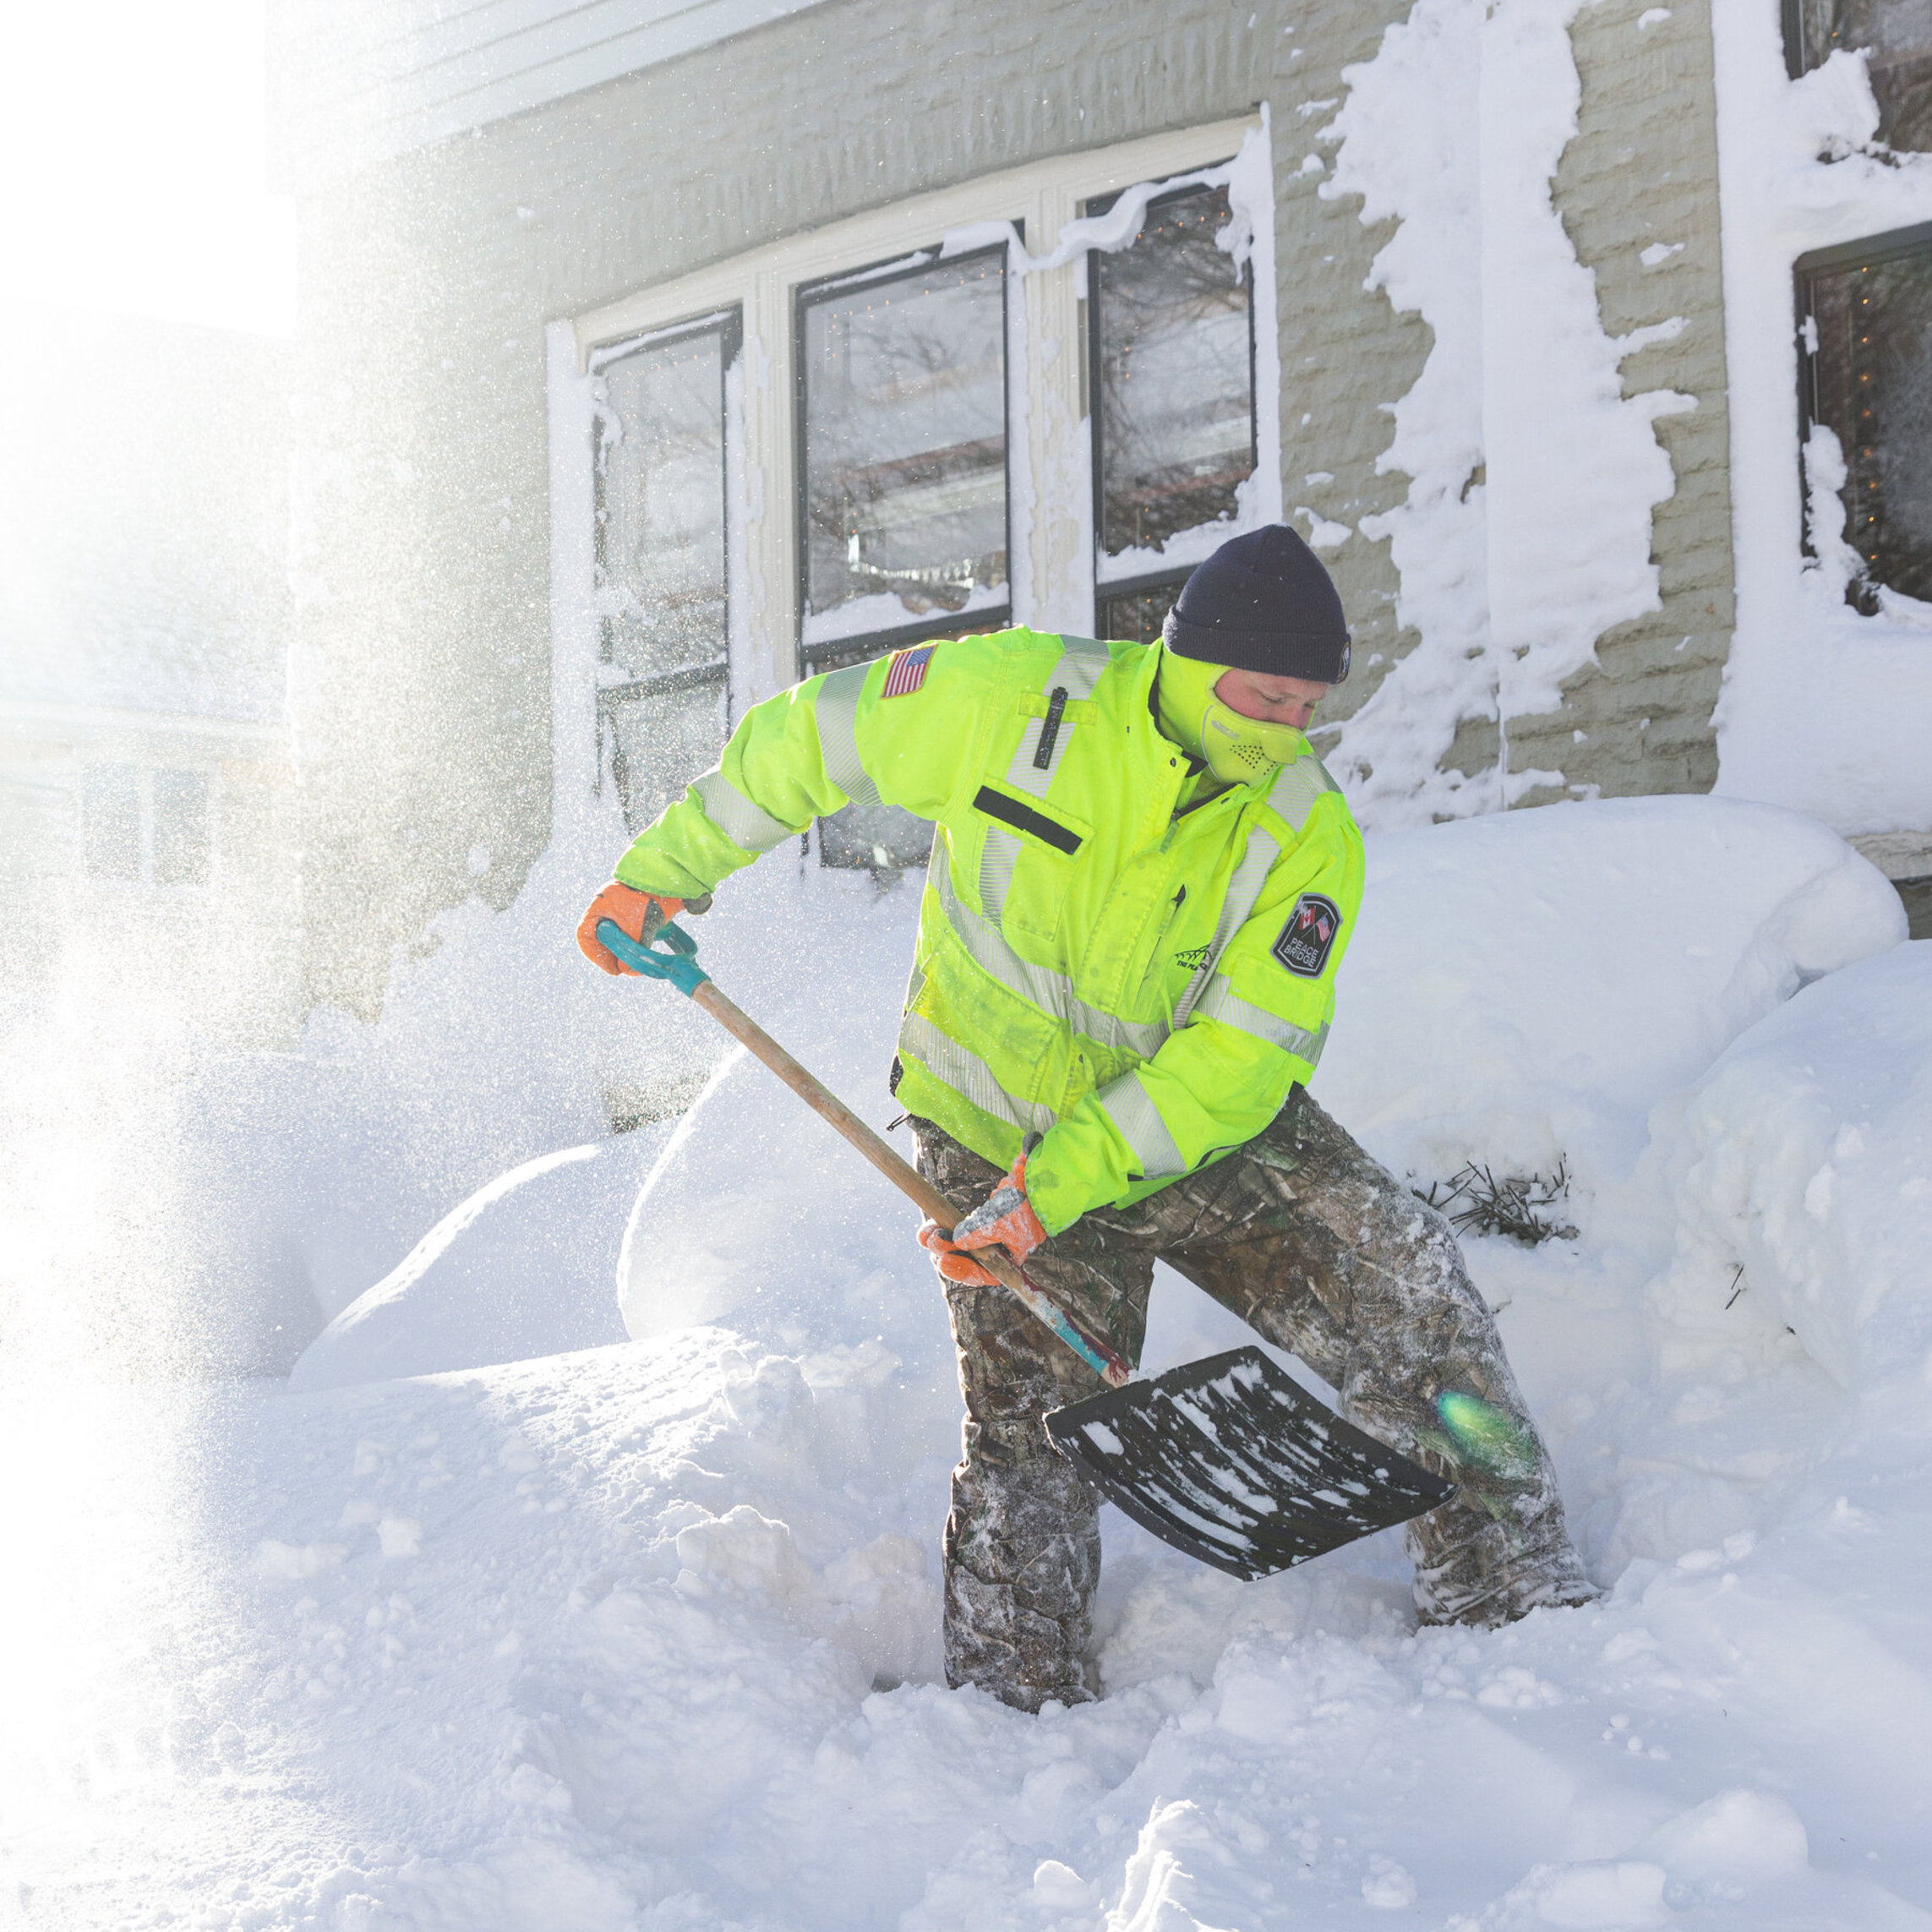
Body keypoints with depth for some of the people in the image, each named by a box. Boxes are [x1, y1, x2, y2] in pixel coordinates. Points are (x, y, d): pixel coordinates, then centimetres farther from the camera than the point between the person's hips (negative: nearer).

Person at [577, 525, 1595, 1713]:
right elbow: (808, 743, -4)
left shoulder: (1310, 838, -18)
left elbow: (1240, 1058, -22)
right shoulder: (1009, 700, -20)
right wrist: (669, 867, 4)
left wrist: (1061, 1181, -31)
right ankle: (1016, 1698, 18)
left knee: (1404, 1288, -12)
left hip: (1213, 1133, 1)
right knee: (1033, 1433, -3)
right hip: (998, 1129, -1)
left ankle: (1513, 1594, 1)